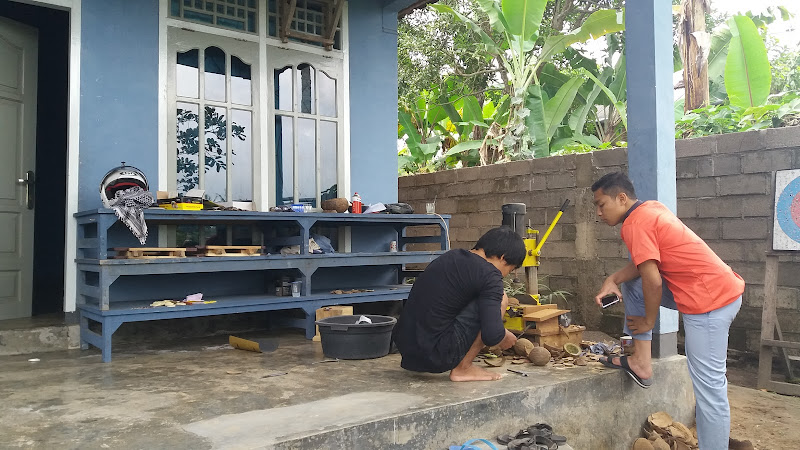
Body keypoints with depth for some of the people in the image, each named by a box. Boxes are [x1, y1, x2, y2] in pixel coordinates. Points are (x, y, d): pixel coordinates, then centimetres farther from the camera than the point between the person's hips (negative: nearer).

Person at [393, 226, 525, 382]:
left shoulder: (450, 256, 14)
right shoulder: (490, 275, -10)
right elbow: (492, 335, -19)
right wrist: (505, 338, 7)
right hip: (435, 355, -8)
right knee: (500, 300, -1)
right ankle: (462, 369, 4)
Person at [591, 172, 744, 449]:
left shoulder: (635, 224, -15)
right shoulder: (650, 208, 14)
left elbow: (653, 281, -17)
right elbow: (644, 262, 13)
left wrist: (649, 322, -2)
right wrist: (614, 280, -4)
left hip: (710, 300, -10)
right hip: (717, 289, 10)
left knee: (708, 387, -6)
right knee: (631, 285, 15)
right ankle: (641, 363, 15)